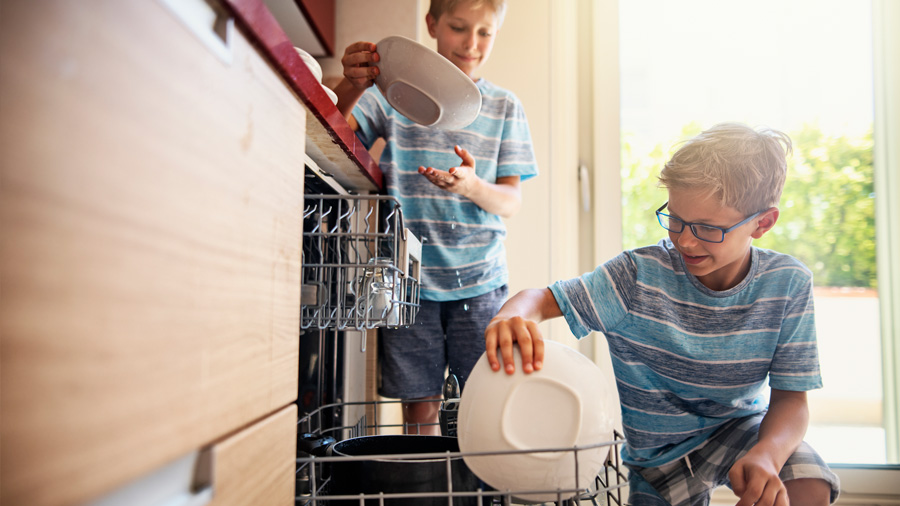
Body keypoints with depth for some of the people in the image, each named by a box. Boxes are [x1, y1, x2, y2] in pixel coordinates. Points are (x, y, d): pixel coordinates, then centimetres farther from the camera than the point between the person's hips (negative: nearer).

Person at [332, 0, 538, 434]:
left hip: (479, 282, 1)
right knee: (419, 406, 5)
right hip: (408, 279, -1)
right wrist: (352, 85, -29)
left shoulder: (505, 108, 8)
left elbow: (511, 201, 2)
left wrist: (472, 186, -21)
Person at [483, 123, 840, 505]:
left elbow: (790, 398, -15)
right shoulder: (640, 275, -22)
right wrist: (511, 319, -49)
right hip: (657, 452, 1)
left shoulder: (787, 284, -17)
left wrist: (767, 455, -38)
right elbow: (543, 299, -23)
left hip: (738, 425, 0)